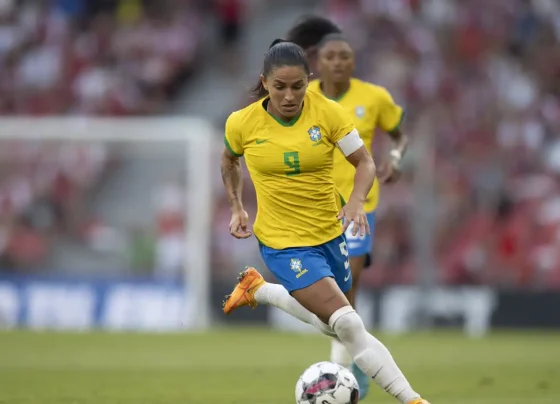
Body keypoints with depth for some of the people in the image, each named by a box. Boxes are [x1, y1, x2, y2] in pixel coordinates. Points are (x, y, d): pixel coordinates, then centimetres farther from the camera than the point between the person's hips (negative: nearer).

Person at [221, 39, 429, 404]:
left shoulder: (328, 112, -13)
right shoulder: (242, 123, -11)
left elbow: (365, 162, -9)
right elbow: (230, 160, 11)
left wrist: (357, 201, -27)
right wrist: (237, 208, 4)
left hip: (330, 234, 4)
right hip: (284, 243, -4)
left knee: (331, 323, 23)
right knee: (348, 324, -18)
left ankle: (257, 289, 43)